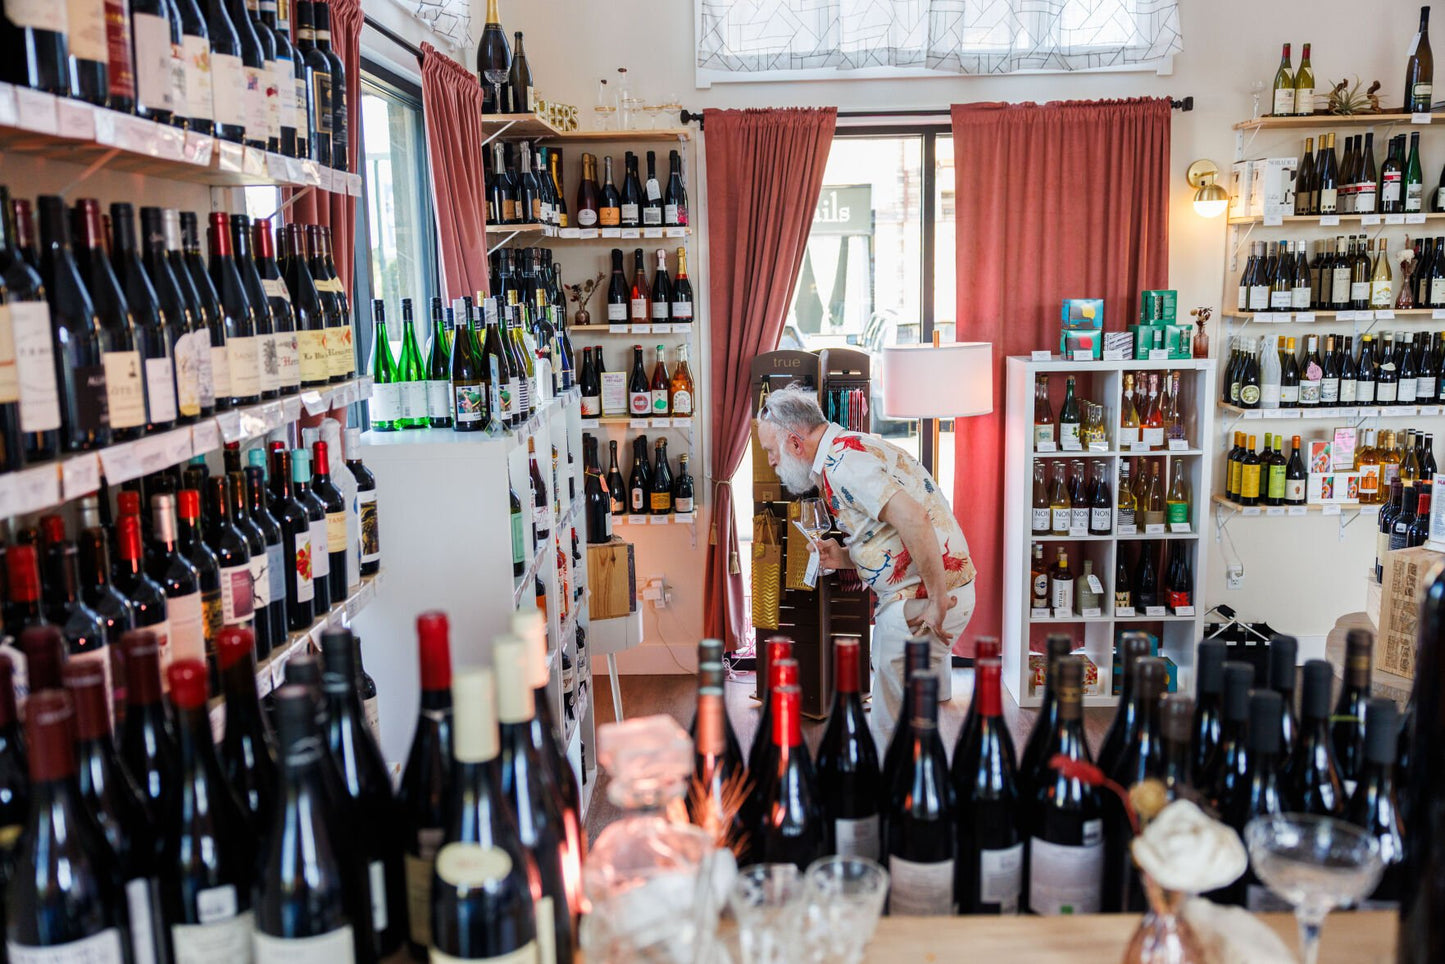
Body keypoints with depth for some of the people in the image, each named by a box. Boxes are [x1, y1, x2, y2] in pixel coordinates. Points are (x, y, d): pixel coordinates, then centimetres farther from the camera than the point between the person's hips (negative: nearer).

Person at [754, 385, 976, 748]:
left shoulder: (841, 462, -16)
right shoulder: (854, 447, 17)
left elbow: (912, 518, -30)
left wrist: (937, 601, -24)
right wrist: (845, 557, 6)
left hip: (920, 601, -11)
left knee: (892, 725, -4)